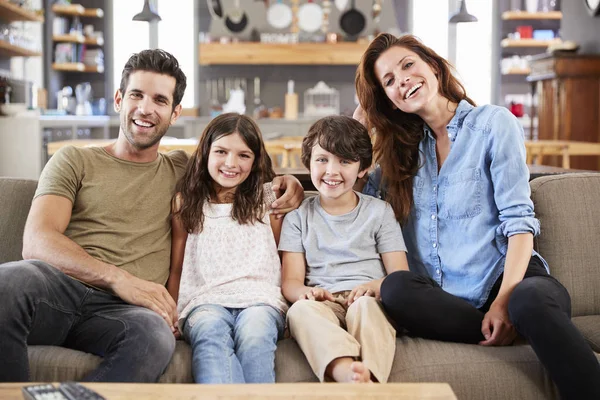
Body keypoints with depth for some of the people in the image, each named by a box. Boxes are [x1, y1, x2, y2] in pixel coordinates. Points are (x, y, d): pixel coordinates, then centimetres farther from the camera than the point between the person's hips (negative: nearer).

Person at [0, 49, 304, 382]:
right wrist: (117, 277, -14)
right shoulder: (73, 161, 17)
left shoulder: (182, 170, 25)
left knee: (155, 336, -38)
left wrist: (285, 182, 17)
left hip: (123, 310, 1)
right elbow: (37, 242, 2)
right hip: (59, 290, -1)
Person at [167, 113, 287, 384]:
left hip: (259, 299, 0)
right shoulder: (186, 202, 17)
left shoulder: (267, 198, 16)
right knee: (210, 331, -36)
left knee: (254, 333, -35)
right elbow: (176, 270, 16)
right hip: (204, 300, 0)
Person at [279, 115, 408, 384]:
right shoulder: (298, 217, 18)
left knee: (365, 305, -36)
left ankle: (370, 379, -59)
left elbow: (400, 274, 8)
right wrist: (306, 292, -19)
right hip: (323, 303, 0)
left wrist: (377, 285, -17)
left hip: (366, 300, 0)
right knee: (301, 309, -35)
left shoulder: (379, 212, 16)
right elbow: (291, 280, 7)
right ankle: (348, 373, -60)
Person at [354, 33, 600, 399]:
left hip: (506, 278, -4)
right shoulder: (404, 148, 19)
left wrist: (506, 300, -20)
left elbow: (518, 219, -5)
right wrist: (361, 117, 16)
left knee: (532, 300, -40)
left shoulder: (493, 122, 4)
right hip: (447, 298, 4)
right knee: (396, 288, -31)